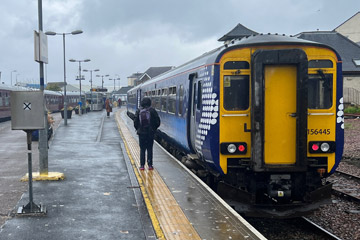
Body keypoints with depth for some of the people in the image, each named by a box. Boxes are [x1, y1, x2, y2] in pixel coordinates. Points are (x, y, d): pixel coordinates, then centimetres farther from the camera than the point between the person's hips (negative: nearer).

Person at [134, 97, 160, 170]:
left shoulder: (138, 111, -3)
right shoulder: (152, 111, -6)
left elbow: (135, 122, -2)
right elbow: (157, 122, -4)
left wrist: (138, 129, 13)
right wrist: (154, 129, 11)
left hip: (141, 132, 1)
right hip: (150, 133, -1)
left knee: (142, 149, 8)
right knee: (149, 149, 8)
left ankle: (142, 165, 6)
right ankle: (150, 165, 7)